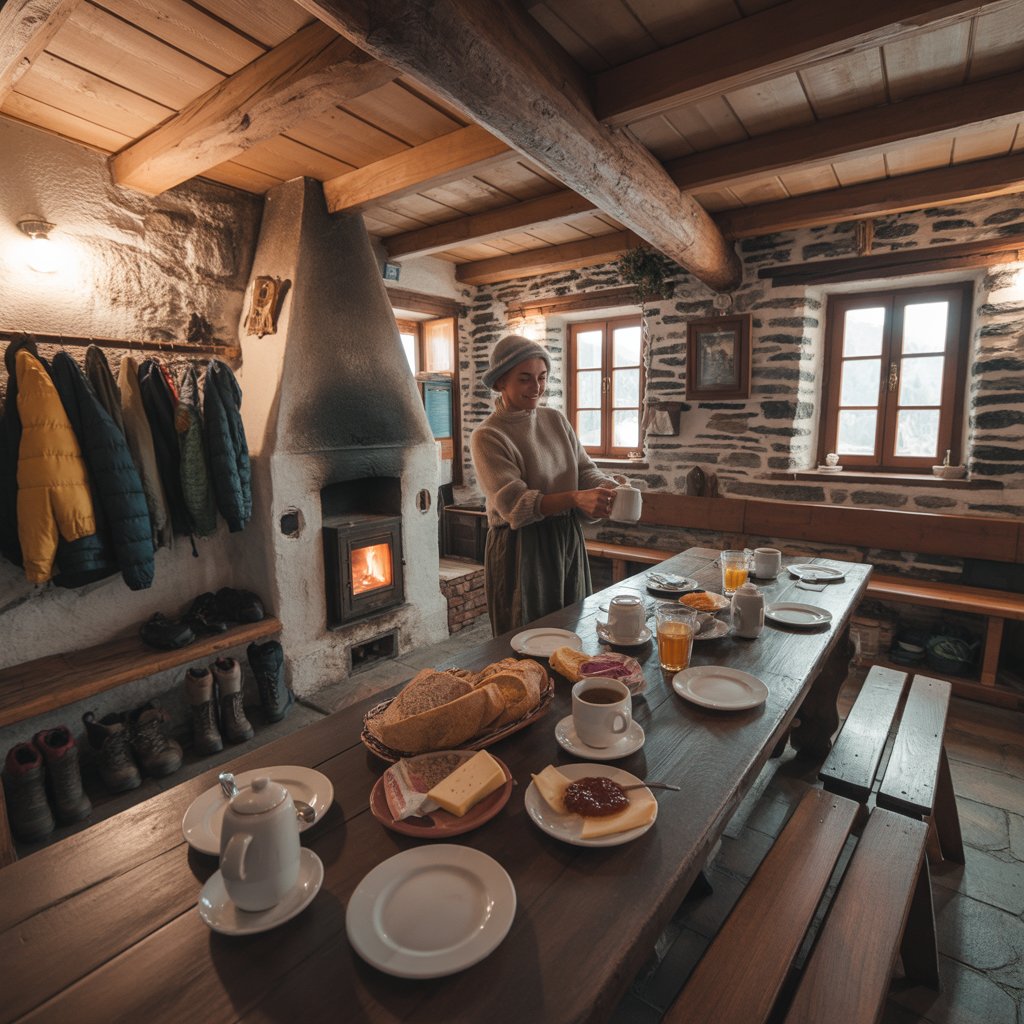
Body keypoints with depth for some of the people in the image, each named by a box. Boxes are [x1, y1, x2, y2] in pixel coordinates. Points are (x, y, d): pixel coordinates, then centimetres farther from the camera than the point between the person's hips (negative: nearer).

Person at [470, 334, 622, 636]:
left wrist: (610, 487, -20)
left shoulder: (556, 420, 7)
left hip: (568, 541, 6)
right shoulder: (487, 436, -11)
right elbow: (514, 503, -20)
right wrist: (575, 498, -33)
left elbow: (585, 469, 3)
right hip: (521, 549, -5)